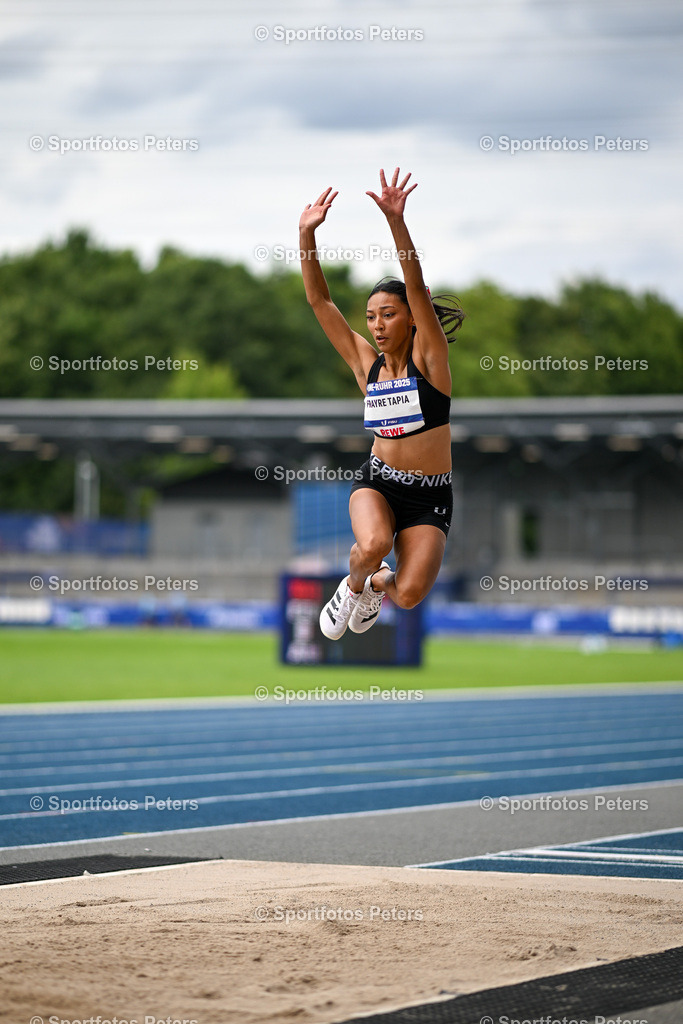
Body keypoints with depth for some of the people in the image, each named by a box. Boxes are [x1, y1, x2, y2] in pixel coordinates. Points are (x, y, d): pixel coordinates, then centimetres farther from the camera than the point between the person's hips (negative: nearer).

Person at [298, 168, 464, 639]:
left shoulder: (429, 358, -5)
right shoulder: (366, 363, 4)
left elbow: (417, 289, -19)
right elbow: (320, 301, 2)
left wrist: (396, 222, -32)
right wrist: (307, 235, -9)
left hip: (430, 497, -2)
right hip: (377, 482, 2)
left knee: (409, 595, -18)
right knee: (373, 545, -33)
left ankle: (379, 584, 20)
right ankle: (355, 583, 5)